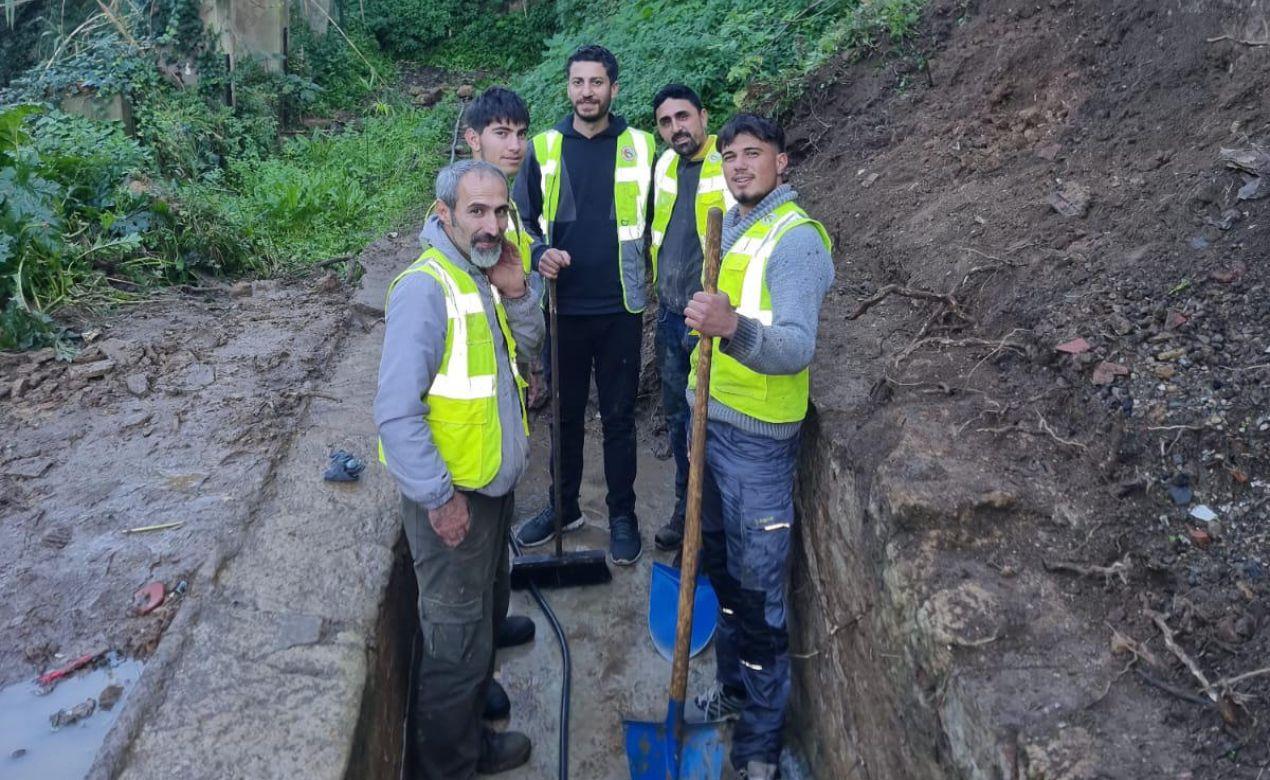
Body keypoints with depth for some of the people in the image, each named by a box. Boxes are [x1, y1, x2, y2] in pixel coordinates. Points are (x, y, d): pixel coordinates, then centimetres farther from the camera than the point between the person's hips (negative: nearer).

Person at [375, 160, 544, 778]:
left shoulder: (485, 272, 4)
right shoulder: (426, 287, -24)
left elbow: (527, 343, 12)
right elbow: (397, 412, -27)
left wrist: (516, 293, -6)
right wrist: (439, 499, -22)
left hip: (495, 484, 10)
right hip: (451, 495, -9)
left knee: (488, 613, 25)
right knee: (456, 642, 6)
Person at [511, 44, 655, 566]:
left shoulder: (641, 147, 1)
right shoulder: (544, 149, 3)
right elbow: (521, 220, 8)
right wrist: (540, 254, -12)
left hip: (620, 309, -1)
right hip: (563, 307, 2)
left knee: (619, 416, 8)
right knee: (565, 414, 14)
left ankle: (623, 516, 22)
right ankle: (564, 506, 31)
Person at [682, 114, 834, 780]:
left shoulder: (796, 238, -16)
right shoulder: (729, 226, 12)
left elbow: (797, 348, -28)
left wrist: (733, 326, -45)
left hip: (756, 438, -8)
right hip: (711, 420, 8)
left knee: (756, 590, 1)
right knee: (719, 567, 20)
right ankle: (732, 691, 41)